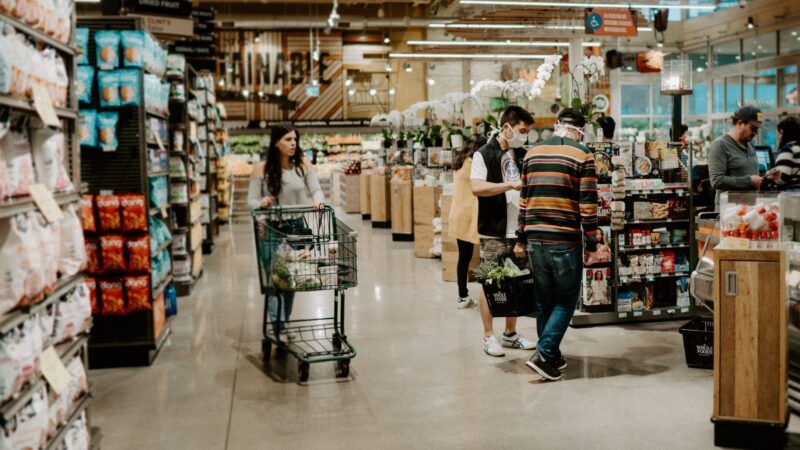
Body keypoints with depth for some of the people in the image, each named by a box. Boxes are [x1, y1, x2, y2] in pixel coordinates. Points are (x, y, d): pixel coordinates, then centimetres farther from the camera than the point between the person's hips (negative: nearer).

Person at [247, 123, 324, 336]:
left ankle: (284, 320, 25)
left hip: (296, 226, 2)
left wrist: (317, 201, -26)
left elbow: (316, 190, -4)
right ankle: (277, 322, -12)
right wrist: (261, 203, -27)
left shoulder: (303, 164, -1)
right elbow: (251, 200, -4)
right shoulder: (261, 169, -5)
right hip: (271, 228, -2)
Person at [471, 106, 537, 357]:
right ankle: (489, 337, 11)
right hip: (493, 232, -6)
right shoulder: (484, 154, -5)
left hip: (519, 230, 6)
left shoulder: (522, 155, 14)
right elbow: (477, 187, -19)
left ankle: (510, 334, 23)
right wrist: (512, 185, -21)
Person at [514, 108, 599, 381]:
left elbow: (524, 198, 12)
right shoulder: (583, 156, -4)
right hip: (565, 240, -5)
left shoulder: (533, 153, 11)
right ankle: (543, 355, -5)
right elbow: (588, 204, -8)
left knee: (544, 301, 15)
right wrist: (592, 243, -2)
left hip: (535, 240, 5)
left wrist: (521, 238, 17)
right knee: (566, 301, 6)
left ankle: (551, 357, 23)